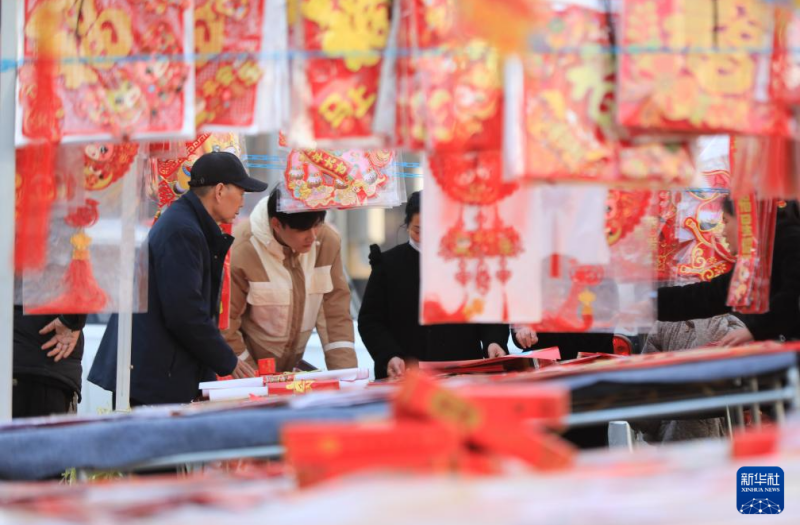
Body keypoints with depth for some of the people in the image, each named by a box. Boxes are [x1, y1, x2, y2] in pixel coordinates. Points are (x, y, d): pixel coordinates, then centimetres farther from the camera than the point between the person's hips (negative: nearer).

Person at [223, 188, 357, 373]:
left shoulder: (328, 242, -8)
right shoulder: (239, 252, -21)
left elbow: (335, 311, -3)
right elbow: (225, 324, -13)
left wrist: (345, 373, -10)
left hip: (292, 370, 4)